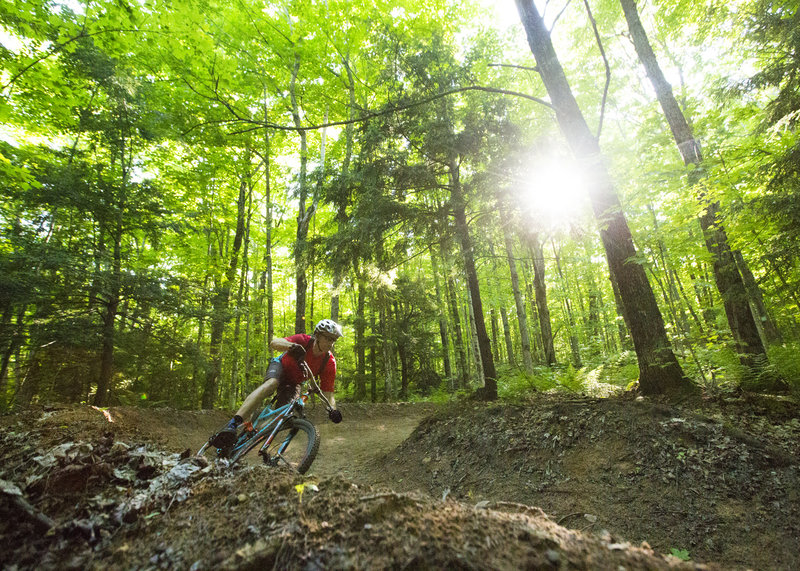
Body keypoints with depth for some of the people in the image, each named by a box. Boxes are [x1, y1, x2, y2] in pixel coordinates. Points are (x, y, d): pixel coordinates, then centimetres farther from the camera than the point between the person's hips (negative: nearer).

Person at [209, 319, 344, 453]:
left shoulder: (329, 362, -23)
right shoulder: (304, 340, -30)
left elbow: (328, 393, -21)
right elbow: (274, 342, -43)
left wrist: (333, 409, -42)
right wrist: (291, 345, -65)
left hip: (293, 384, 3)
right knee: (271, 384, -36)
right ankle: (232, 425, -44)